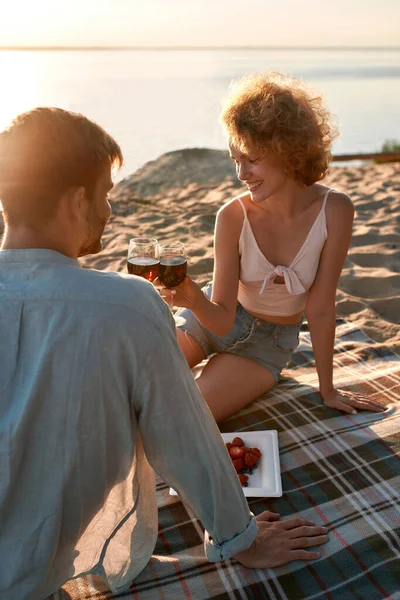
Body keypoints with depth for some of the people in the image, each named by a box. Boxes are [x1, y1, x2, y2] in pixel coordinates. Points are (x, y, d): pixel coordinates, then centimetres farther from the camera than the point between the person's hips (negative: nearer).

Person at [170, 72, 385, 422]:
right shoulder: (233, 217, -23)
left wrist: (327, 389, -7)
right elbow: (223, 319, -20)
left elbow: (321, 309, -15)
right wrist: (194, 301, -43)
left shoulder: (334, 210, -23)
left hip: (268, 343, 0)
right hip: (218, 319, 1)